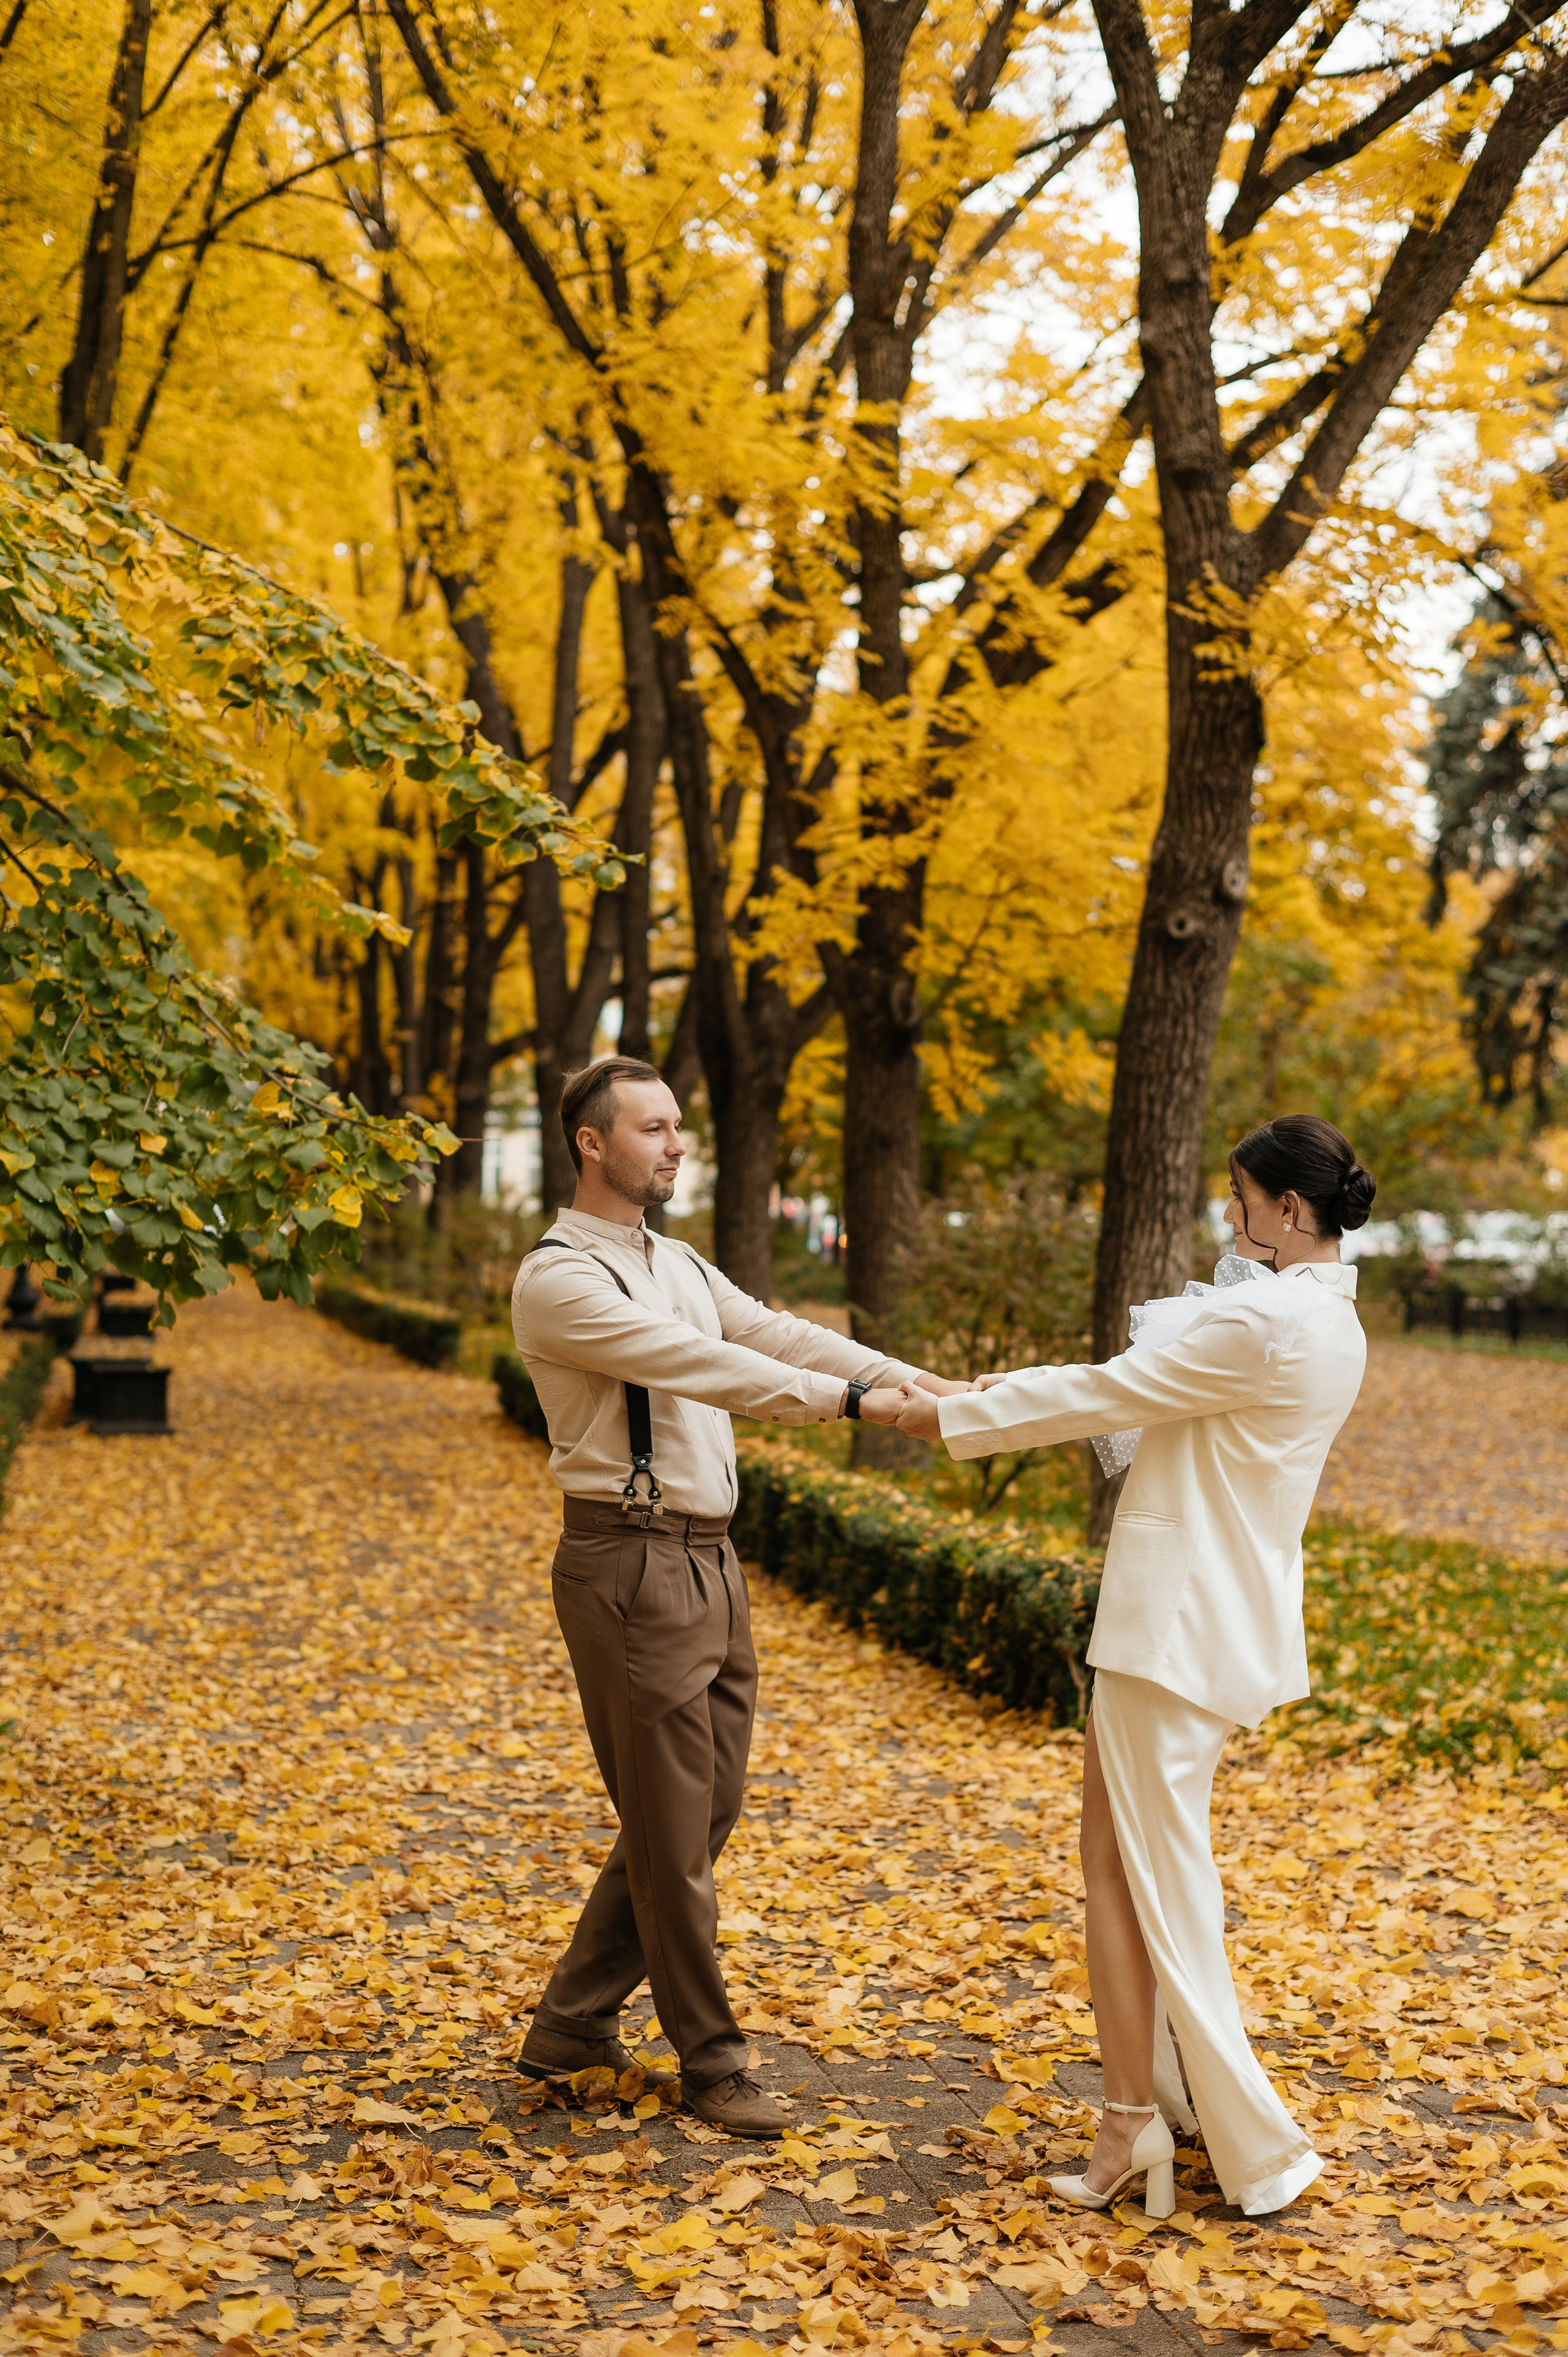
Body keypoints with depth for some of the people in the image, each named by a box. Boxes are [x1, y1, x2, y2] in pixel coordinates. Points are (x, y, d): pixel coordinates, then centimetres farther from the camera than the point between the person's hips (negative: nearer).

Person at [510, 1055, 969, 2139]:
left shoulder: (679, 1265, 15)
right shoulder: (559, 1280, -13)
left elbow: (779, 1335, 5)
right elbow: (695, 1364, -24)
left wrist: (919, 1381, -7)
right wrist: (850, 1398, -29)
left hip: (711, 1562, 9)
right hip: (633, 1570, -9)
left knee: (706, 1811, 14)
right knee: (671, 1828, 2)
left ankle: (574, 2022, 27)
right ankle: (711, 2060, 16)